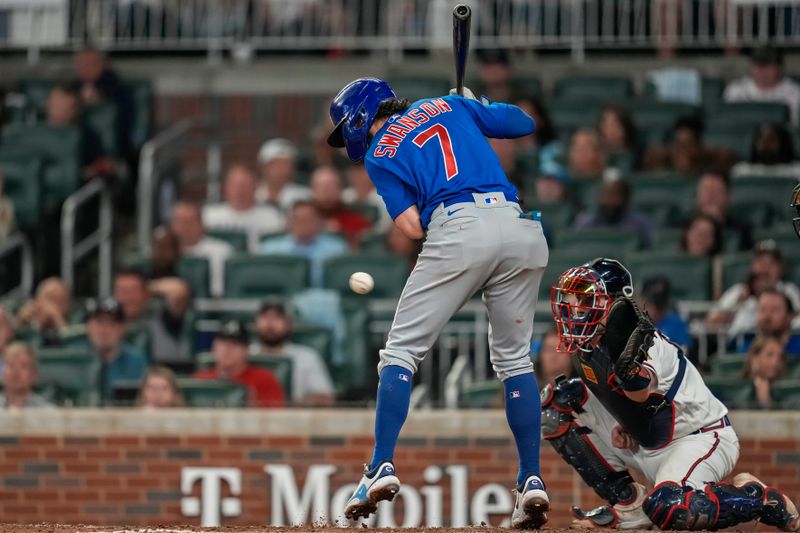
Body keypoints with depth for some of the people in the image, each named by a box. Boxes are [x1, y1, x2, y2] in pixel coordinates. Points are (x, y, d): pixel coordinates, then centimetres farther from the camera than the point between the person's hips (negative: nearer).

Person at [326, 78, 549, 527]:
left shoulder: (379, 153, 15)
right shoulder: (451, 106, 26)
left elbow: (412, 227, 3)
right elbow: (527, 123, 26)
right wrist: (478, 110, 44)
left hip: (460, 229, -4)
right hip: (524, 231, 4)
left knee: (402, 350, 6)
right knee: (514, 356, 15)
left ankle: (383, 468, -6)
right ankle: (532, 481, 8)